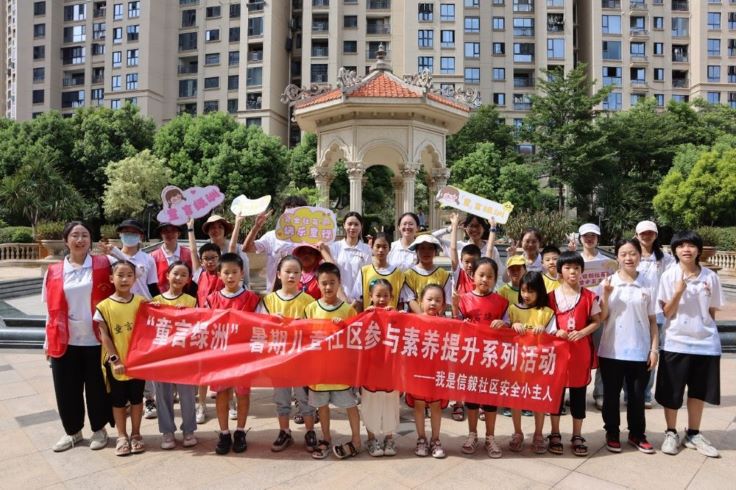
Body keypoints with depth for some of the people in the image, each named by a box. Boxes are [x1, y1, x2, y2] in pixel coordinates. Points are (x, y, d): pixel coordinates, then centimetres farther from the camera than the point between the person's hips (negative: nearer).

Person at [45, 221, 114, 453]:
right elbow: (51, 309, 8)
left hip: (96, 339, -2)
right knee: (67, 388, 11)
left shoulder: (103, 264, -2)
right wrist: (49, 341, 9)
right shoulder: (54, 271, 3)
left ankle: (99, 429, 27)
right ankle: (72, 431, 30)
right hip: (65, 341, 2)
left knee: (97, 387, 8)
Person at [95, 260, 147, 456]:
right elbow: (104, 337, -6)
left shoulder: (141, 303, -3)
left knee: (136, 398, 13)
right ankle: (122, 437, 27)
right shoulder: (104, 306, -7)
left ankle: (136, 434, 28)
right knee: (118, 401, 12)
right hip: (116, 363, -1)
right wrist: (115, 360, -10)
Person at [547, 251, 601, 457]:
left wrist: (582, 333, -15)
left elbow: (596, 321, 1)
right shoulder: (552, 296, -1)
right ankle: (555, 435, 21)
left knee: (578, 393, 9)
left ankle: (577, 436, 23)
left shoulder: (589, 296, -1)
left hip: (581, 351, 0)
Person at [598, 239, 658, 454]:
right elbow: (602, 318, -2)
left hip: (640, 351, 1)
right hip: (611, 351, -1)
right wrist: (606, 295, -16)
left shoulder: (648, 286, 1)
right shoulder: (607, 283, -2)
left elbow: (652, 321, 5)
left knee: (637, 395, 11)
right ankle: (612, 433, 25)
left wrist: (654, 349, 1)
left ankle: (637, 434, 29)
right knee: (611, 394, 9)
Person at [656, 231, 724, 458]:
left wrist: (705, 329, 3)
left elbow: (712, 310, 8)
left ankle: (693, 434, 29)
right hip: (676, 343, -2)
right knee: (671, 392, 7)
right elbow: (667, 312, -9)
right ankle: (671, 433, 23)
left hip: (705, 343, 2)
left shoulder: (710, 277, -1)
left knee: (698, 391, 14)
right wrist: (679, 291, -21)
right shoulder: (669, 276, -7)